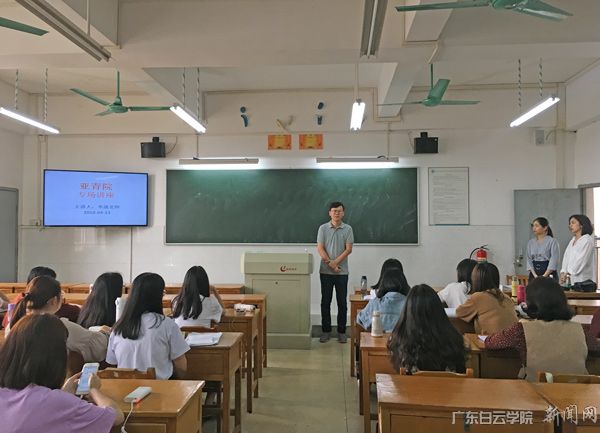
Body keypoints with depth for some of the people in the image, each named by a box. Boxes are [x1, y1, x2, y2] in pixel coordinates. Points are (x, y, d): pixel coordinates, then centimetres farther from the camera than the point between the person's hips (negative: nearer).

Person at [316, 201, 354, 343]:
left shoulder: (348, 229, 2)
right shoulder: (323, 228, 2)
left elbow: (348, 249, -4)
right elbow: (320, 248, -3)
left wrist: (335, 262, -15)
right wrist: (330, 263, -14)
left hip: (342, 271, 0)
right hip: (325, 271, 0)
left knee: (342, 302, 5)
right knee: (325, 302, 6)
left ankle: (341, 331, 15)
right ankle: (326, 330, 16)